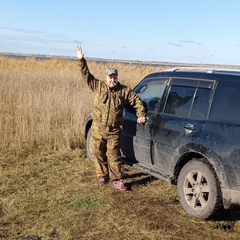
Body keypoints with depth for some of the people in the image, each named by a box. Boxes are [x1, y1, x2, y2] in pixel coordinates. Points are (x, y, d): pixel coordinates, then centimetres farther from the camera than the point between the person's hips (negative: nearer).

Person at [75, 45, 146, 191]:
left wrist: (141, 115, 1)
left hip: (114, 131, -1)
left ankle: (117, 180, 7)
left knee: (114, 155, -1)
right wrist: (81, 60, -8)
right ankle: (102, 176, 29)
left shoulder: (124, 91, 1)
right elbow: (87, 75, 1)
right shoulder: (99, 86, 2)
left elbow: (137, 101, 8)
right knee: (99, 153, 11)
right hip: (98, 128, 2)